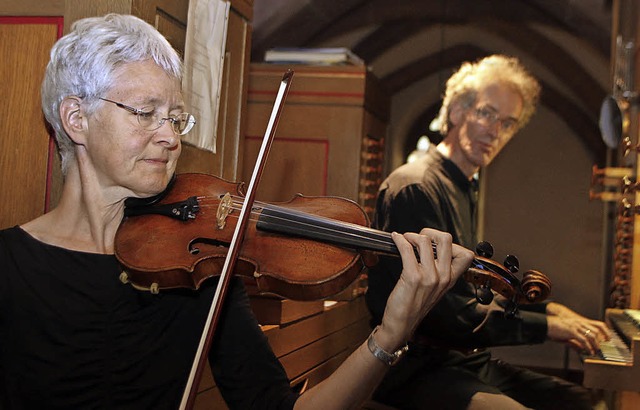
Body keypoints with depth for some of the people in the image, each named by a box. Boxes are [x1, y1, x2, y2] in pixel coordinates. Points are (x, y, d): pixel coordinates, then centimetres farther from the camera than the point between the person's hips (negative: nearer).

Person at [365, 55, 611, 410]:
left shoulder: (464, 192, 17)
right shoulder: (415, 187, -16)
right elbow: (442, 313, -21)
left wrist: (549, 309, 9)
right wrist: (547, 325, -15)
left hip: (465, 360, 10)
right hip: (417, 370, -9)